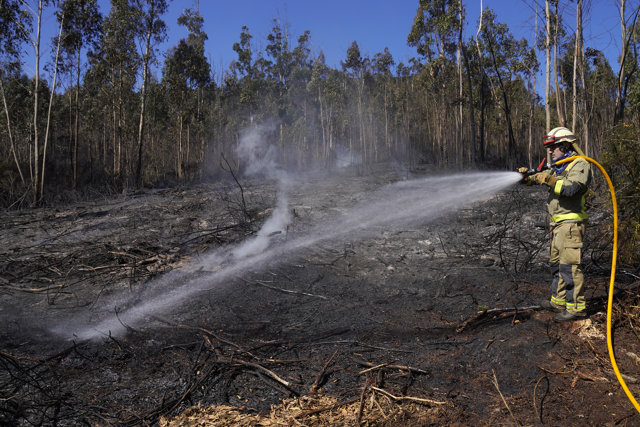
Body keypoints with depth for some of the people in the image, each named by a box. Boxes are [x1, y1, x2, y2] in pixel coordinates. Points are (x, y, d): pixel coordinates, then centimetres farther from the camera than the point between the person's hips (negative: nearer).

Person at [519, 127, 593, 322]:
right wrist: (526, 176, -2)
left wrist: (549, 180, -23)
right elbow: (541, 178, 17)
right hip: (558, 224, 10)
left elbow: (572, 188, -25)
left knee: (569, 265, -11)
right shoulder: (558, 167, 19)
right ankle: (559, 301, 26)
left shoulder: (580, 165, -9)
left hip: (571, 223, -10)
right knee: (556, 263, 15)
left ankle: (576, 307, -5)